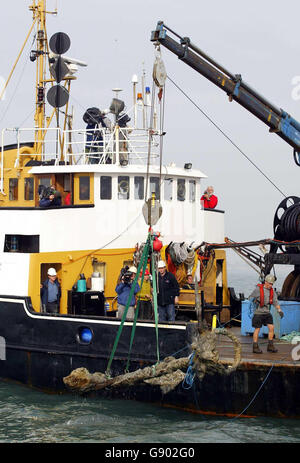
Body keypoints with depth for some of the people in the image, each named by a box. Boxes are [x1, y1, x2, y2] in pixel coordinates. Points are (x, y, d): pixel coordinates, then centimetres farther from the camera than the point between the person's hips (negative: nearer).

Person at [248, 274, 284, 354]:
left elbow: (275, 302, 2)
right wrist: (254, 300, -21)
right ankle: (255, 347, 6)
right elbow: (250, 297, -2)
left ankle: (270, 346, 8)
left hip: (267, 313, 5)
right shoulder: (258, 289, -11)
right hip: (258, 312, -5)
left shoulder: (272, 291, 4)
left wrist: (279, 310, -11)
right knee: (257, 329, -2)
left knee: (271, 328, -3)